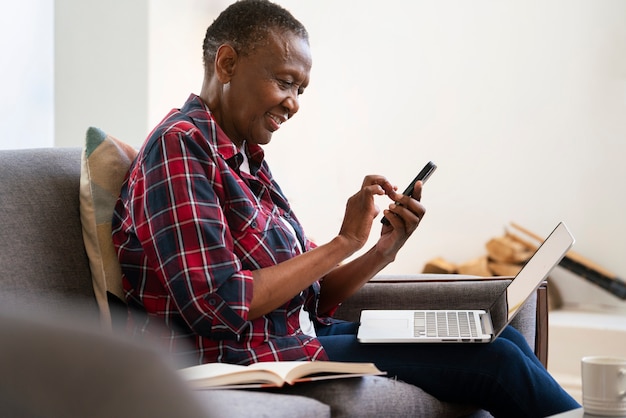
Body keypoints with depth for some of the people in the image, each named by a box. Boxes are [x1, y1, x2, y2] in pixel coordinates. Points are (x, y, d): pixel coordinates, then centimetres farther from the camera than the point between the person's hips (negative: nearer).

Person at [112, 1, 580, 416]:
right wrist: (343, 243, -14)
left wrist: (384, 251, -3)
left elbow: (307, 295, 14)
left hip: (300, 335, 9)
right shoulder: (180, 145, -12)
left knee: (502, 339, 2)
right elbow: (220, 307, -22)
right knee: (496, 362, -12)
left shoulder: (245, 159, 15)